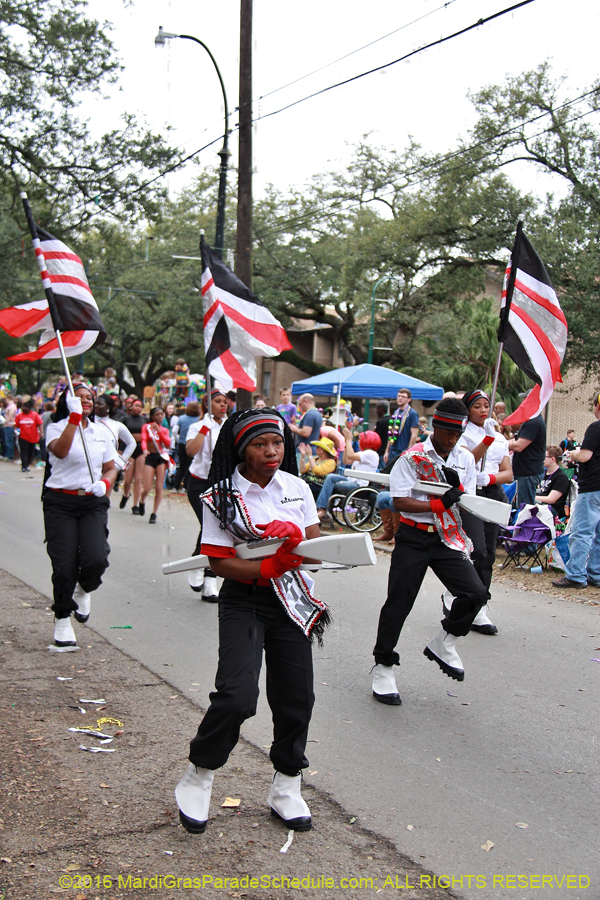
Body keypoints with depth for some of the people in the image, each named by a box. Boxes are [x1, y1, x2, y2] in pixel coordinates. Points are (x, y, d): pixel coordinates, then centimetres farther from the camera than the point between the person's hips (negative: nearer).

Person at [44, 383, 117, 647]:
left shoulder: (101, 432, 12)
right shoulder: (56, 427, 0)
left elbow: (110, 468, 17)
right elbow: (60, 451, -22)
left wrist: (104, 483, -5)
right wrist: (74, 417, -25)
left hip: (93, 503, 3)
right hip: (60, 503, -2)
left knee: (96, 559, -15)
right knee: (64, 565, -4)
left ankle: (83, 590, 21)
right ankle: (62, 619, 18)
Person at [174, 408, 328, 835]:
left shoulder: (297, 488, 4)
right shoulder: (222, 497, -9)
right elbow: (220, 562, -12)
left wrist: (292, 536, -17)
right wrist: (268, 568, -26)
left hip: (292, 601, 4)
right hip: (243, 602, -4)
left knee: (296, 696, 6)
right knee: (236, 695, -17)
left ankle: (286, 788, 27)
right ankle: (198, 778, 8)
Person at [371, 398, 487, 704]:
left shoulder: (465, 459, 7)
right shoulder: (412, 458, -7)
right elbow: (400, 502, -14)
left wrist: (456, 487, -15)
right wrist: (439, 504, -24)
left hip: (449, 538, 4)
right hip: (413, 538, -3)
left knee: (475, 593, -13)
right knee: (398, 603, -1)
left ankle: (442, 644, 12)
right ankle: (383, 666, 16)